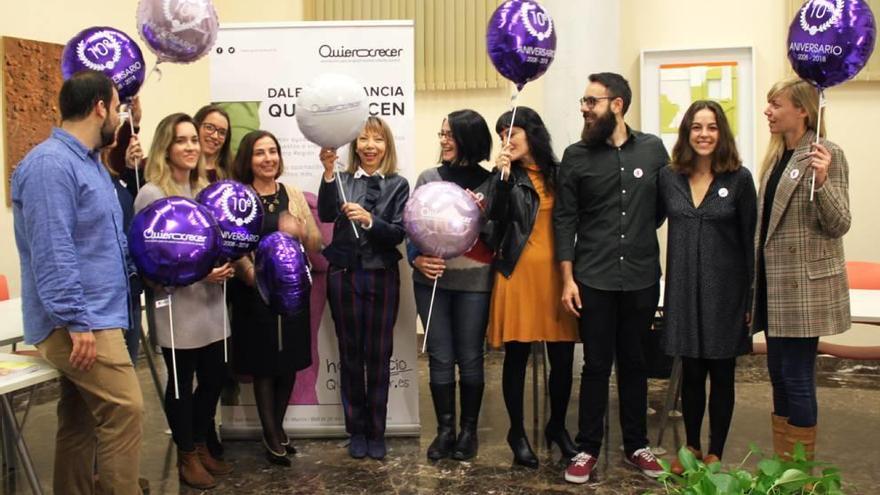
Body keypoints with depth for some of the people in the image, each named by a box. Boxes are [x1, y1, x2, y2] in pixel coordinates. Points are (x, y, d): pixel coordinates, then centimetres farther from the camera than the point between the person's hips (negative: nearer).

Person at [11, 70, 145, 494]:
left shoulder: (88, 162, 16)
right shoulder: (51, 164, -16)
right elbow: (52, 251, -22)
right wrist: (76, 321, -23)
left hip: (94, 316, 10)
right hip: (78, 323, -10)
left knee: (80, 421, 14)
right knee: (124, 411, -11)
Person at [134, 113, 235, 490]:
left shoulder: (205, 191, 11)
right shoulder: (152, 194, -11)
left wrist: (225, 264, 0)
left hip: (211, 302, 6)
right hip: (176, 304, -6)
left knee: (213, 378, 11)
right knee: (181, 382, 6)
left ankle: (201, 446, 30)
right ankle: (187, 457, 22)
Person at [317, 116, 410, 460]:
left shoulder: (398, 185, 3)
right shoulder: (342, 180, 5)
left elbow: (397, 234, -6)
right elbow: (326, 215, -13)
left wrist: (369, 220, -23)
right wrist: (328, 173, -24)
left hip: (382, 276, -1)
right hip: (344, 275, 1)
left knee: (379, 357, 5)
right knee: (350, 355, 8)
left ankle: (376, 432, 18)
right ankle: (356, 431, 20)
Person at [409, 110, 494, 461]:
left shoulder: (489, 182, 1)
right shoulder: (429, 178, 7)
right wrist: (416, 259, -11)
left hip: (474, 281, -2)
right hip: (432, 279, 2)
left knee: (470, 357, 5)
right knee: (440, 357, 6)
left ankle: (469, 430, 20)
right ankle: (445, 429, 18)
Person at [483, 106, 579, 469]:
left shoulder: (558, 173, 9)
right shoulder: (505, 174, 3)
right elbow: (495, 220, -10)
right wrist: (503, 178, -18)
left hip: (556, 273, 2)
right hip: (518, 273, -2)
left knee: (563, 359, 5)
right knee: (517, 357, 3)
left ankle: (557, 427, 26)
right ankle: (517, 432, 19)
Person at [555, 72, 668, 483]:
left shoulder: (653, 149, 2)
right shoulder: (576, 155, 0)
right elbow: (565, 219, -2)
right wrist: (567, 278, -6)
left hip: (642, 278, 1)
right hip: (593, 279, -1)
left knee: (634, 364, 13)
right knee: (596, 365, 4)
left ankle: (636, 445, 27)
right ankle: (588, 448, 19)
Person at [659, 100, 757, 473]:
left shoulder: (739, 179, -4)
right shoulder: (668, 177, 3)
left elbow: (750, 241, -3)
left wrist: (752, 298, -5)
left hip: (725, 289, -2)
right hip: (684, 288, 2)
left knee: (721, 375, 8)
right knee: (690, 373, 11)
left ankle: (715, 454, 22)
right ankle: (691, 448, 28)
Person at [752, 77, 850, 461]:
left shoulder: (826, 155, -11)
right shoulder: (777, 156, 12)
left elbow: (839, 226, -15)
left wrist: (822, 181, -31)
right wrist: (756, 277, 20)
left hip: (805, 285, -8)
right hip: (775, 285, 8)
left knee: (797, 378, -1)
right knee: (778, 374, 13)